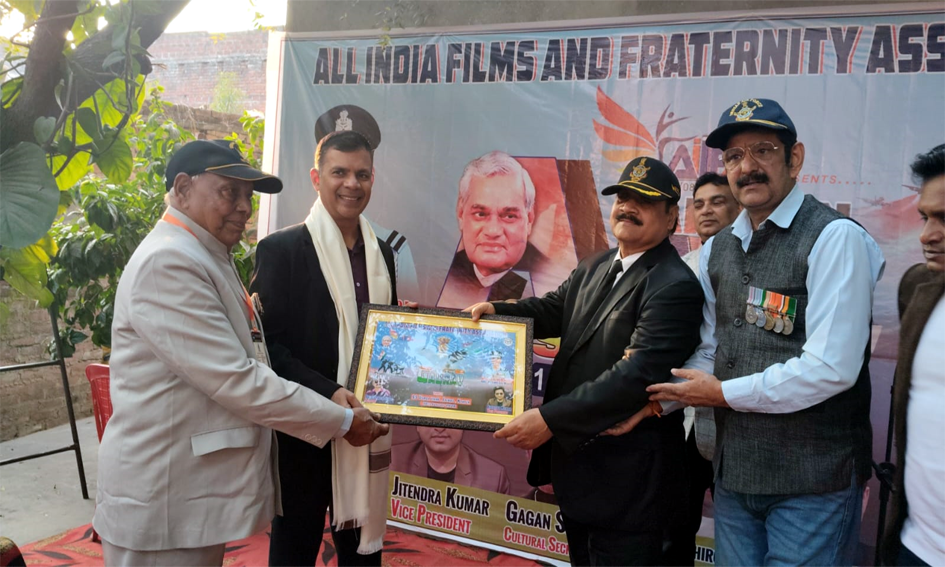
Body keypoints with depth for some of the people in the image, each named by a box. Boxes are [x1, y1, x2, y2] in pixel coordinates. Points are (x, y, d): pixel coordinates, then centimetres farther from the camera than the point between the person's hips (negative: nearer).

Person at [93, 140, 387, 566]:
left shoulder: (209, 259, 15)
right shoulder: (166, 263, -19)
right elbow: (236, 381, -23)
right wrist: (341, 421, -15)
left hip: (201, 490, 10)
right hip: (162, 500, -10)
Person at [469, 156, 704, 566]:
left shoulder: (674, 287, -19)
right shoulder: (594, 269, 10)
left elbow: (638, 375, -27)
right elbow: (554, 310, 19)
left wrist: (550, 419, -28)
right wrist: (496, 311, -1)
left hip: (627, 477, -8)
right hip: (576, 461, 9)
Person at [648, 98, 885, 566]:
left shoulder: (834, 237, -13)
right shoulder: (716, 250, 10)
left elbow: (832, 367, -21)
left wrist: (725, 393, -13)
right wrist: (655, 398, -7)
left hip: (813, 479, -6)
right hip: (733, 470, 6)